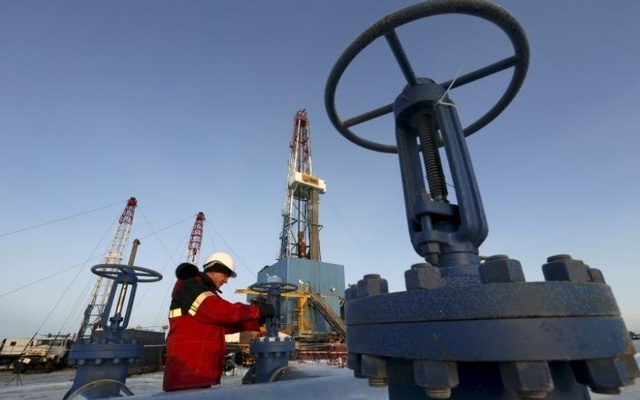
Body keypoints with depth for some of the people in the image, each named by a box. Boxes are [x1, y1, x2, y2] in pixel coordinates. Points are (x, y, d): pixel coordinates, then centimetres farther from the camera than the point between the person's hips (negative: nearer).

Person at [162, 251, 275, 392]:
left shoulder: (208, 293, 21)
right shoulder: (189, 287, -11)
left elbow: (225, 323, 14)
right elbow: (221, 311, -24)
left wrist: (259, 322, 2)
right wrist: (257, 310, -16)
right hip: (186, 373, -9)